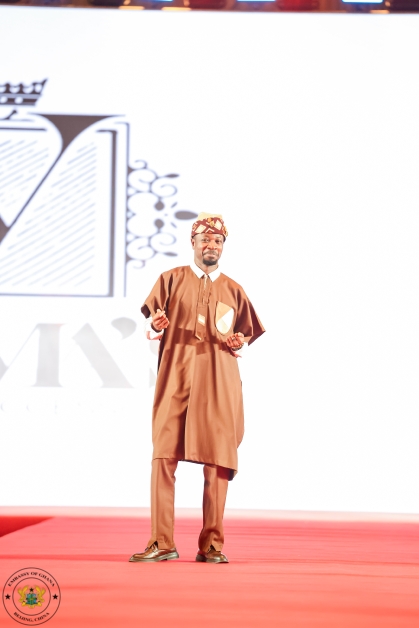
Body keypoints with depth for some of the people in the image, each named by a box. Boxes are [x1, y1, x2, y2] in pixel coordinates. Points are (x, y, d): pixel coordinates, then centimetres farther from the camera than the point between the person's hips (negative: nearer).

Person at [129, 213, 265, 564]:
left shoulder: (233, 290, 17)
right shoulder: (172, 279, 12)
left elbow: (247, 335, 20)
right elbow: (150, 329, 9)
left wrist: (239, 343, -4)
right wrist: (156, 325, -15)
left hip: (219, 382, 2)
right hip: (175, 377, -1)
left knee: (218, 461, -4)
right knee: (164, 455, -8)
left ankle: (211, 545, 2)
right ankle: (162, 543, -5)